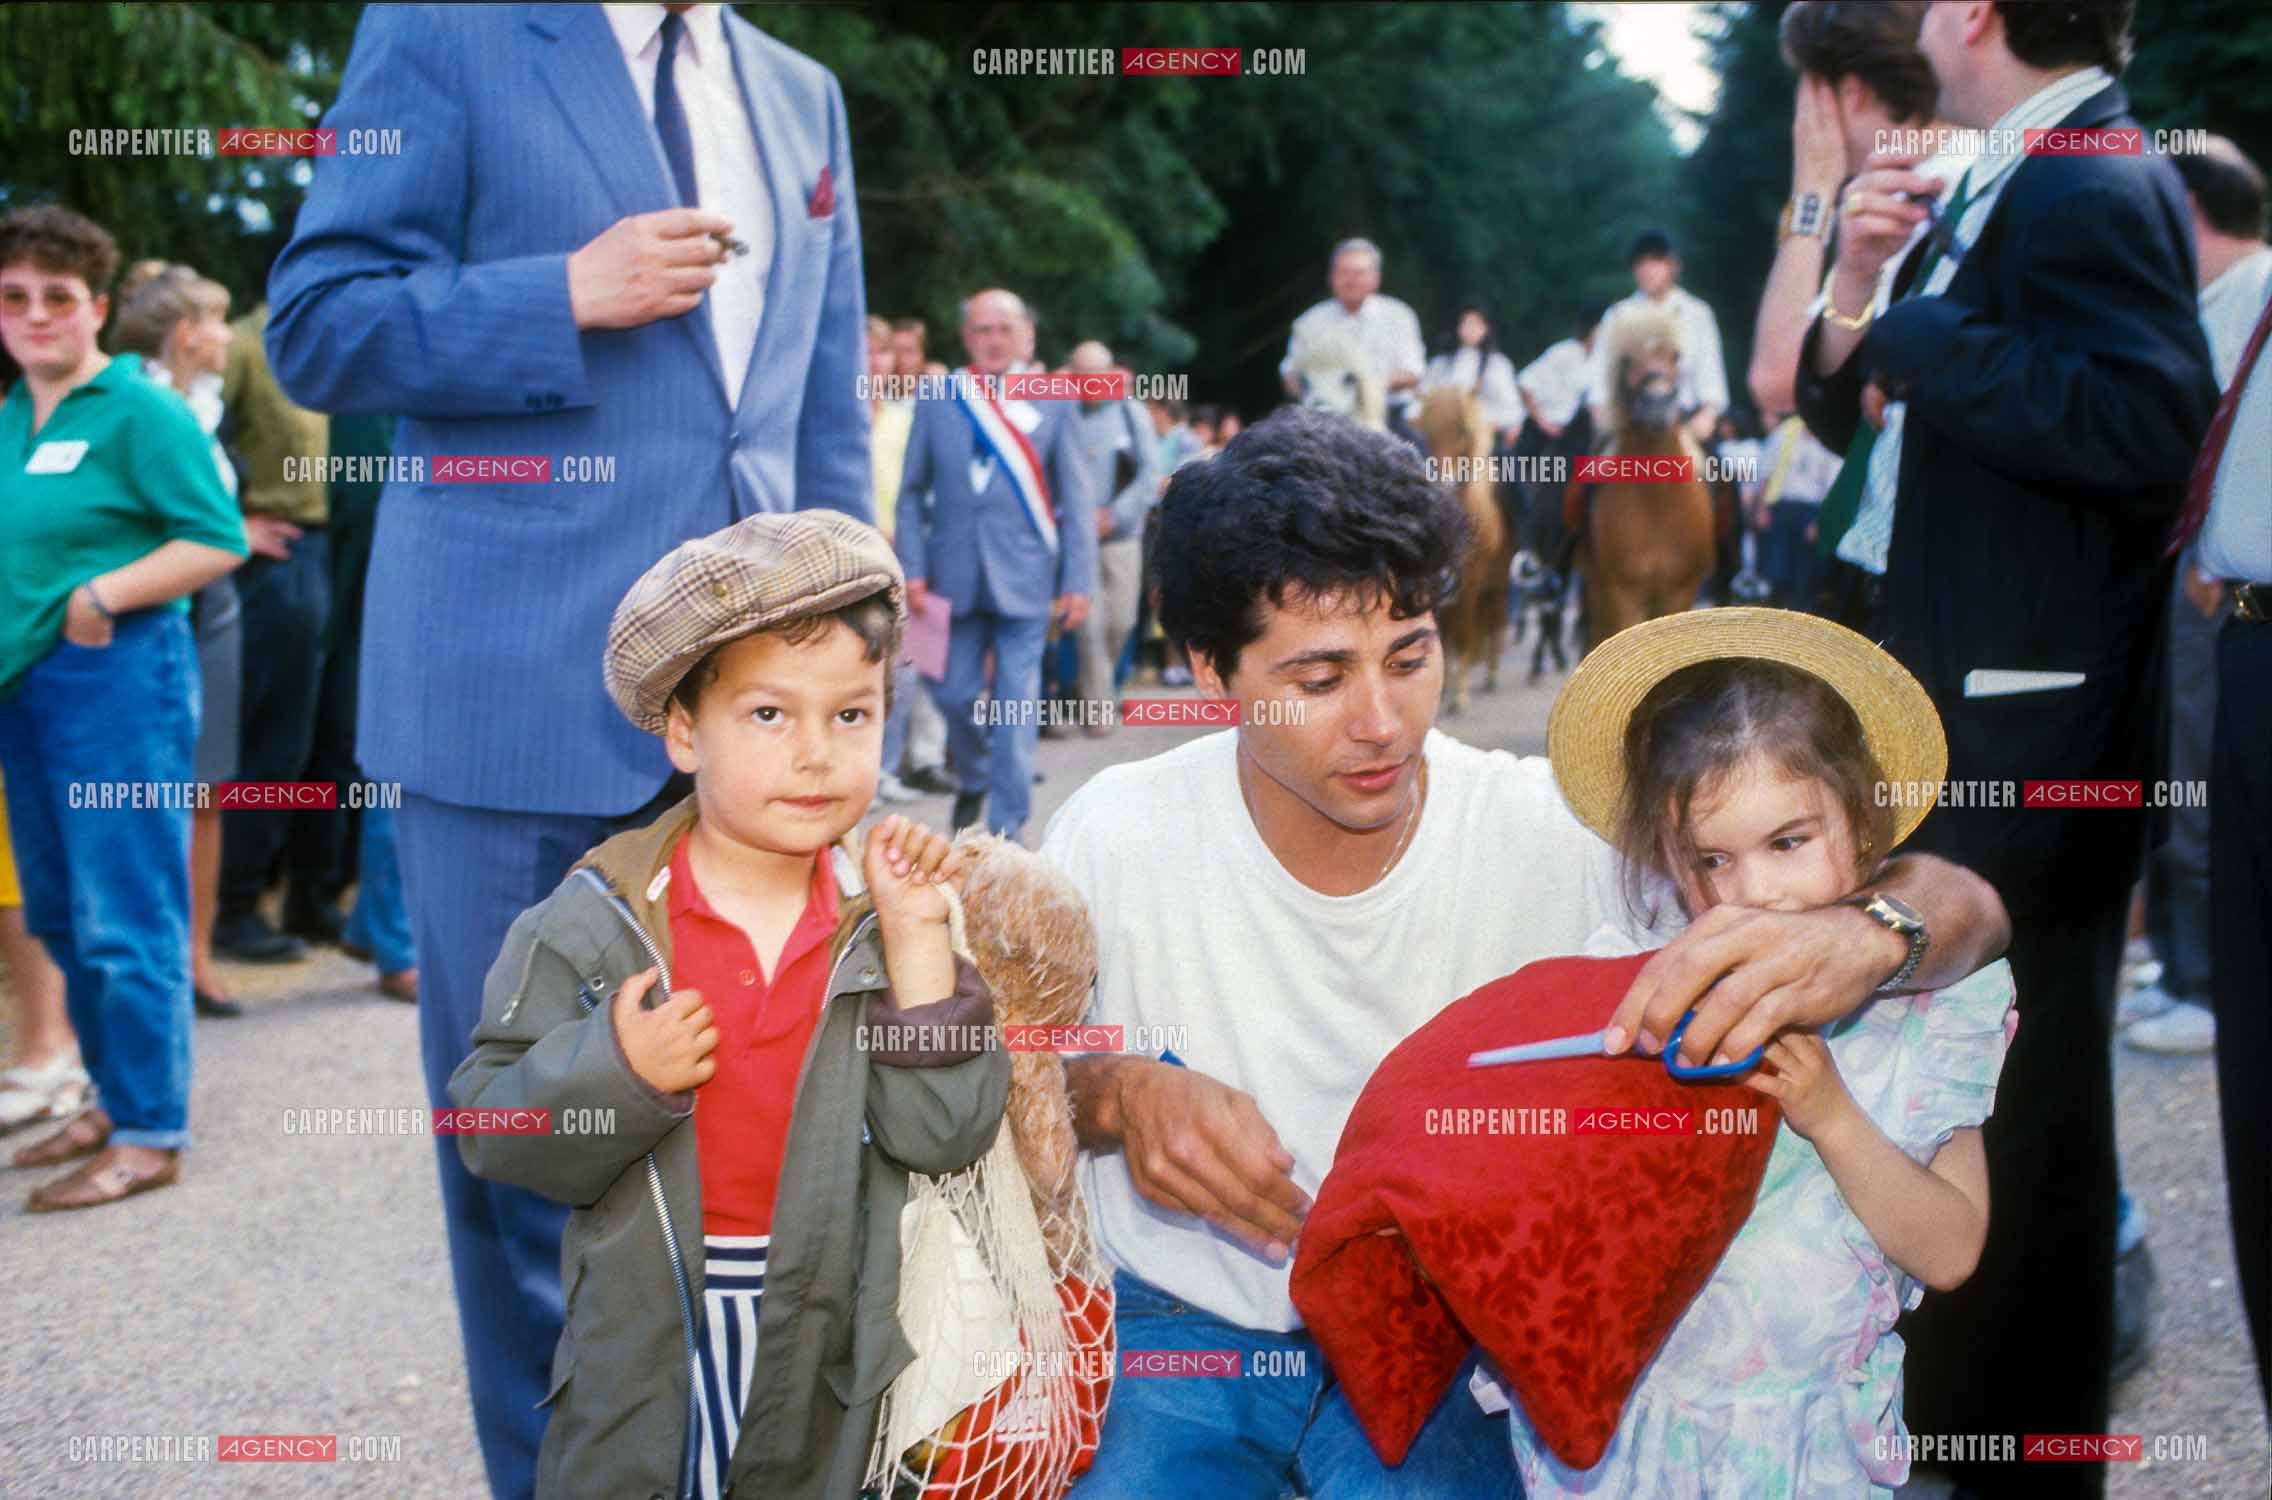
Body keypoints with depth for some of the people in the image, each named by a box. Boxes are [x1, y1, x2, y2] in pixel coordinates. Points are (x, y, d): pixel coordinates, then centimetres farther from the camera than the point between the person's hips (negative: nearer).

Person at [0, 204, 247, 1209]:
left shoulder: (140, 413, -8)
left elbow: (218, 541, -14)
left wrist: (101, 598, -17)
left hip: (118, 678, -8)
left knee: (126, 921, -6)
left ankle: (150, 1134, 3)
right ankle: (115, 1099, 27)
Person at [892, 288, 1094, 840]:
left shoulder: (1050, 403, 5)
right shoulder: (935, 401, 6)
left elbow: (1075, 500, 5)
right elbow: (912, 492, 8)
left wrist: (1078, 581, -2)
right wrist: (913, 570, -2)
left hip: (1025, 577, -1)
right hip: (956, 576, 1)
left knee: (1017, 705, -3)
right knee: (956, 695, 7)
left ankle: (1006, 826, 5)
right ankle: (973, 780, 35)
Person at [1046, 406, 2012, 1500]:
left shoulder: (1553, 831, -13)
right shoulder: (1115, 837, -11)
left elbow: (1962, 907, -14)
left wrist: (1867, 938, -39)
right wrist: (1117, 1095, -21)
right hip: (1175, 1323, 0)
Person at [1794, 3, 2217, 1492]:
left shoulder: (2094, 185, -16)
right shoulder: (1996, 188, 13)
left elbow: (2151, 422, -32)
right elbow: (1852, 414, 13)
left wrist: (1914, 327, -23)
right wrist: (1861, 287, -5)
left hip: (2032, 737, -10)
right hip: (1965, 720, 10)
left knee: (2015, 1096, 1)